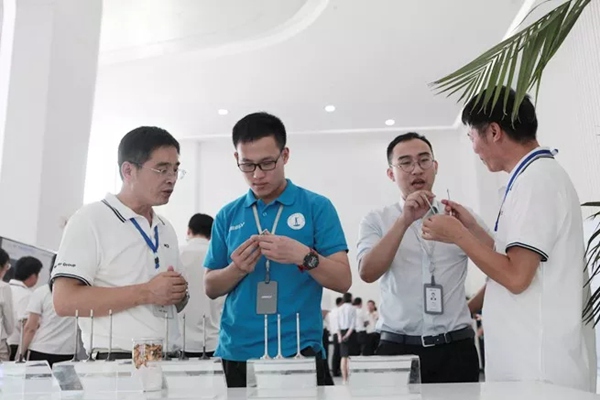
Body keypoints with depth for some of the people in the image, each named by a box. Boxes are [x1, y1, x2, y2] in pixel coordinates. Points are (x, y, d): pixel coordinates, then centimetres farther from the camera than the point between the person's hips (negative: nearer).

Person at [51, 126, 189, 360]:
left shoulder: (166, 230, 13)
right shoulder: (91, 220, -7)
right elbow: (65, 301, -16)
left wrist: (179, 294, -2)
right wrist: (146, 292, -18)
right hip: (115, 362, -6)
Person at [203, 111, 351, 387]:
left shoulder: (317, 207, -3)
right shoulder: (227, 216, 6)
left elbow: (343, 280, -6)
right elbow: (211, 288, 8)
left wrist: (303, 256, -23)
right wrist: (237, 269, -12)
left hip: (299, 353, -2)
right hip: (236, 354, 3)